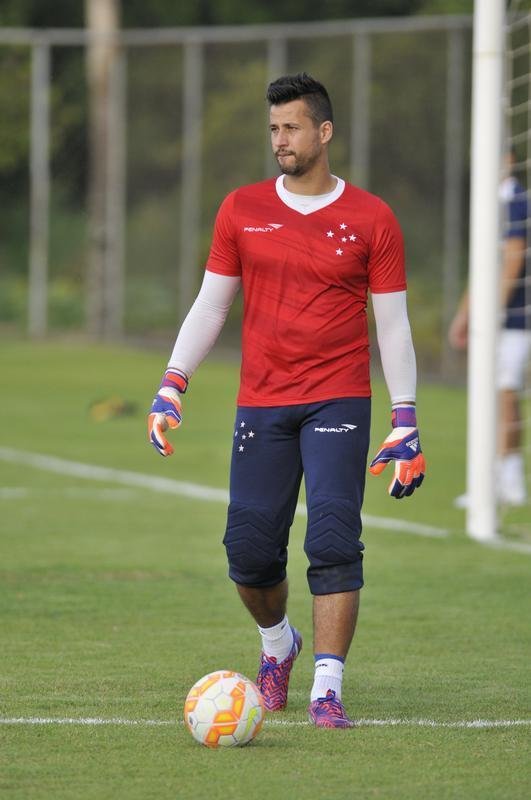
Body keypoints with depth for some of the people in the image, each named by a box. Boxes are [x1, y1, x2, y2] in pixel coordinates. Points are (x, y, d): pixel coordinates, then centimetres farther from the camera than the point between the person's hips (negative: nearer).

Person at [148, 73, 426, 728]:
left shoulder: (370, 219, 1)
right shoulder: (242, 210, 7)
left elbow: (392, 325, 3)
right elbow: (209, 306, 11)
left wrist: (405, 422, -2)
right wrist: (171, 386, 1)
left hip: (338, 402, -2)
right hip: (261, 405, 2)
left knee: (334, 543, -13)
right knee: (249, 550, 0)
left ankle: (327, 690, -11)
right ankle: (278, 644, 30)